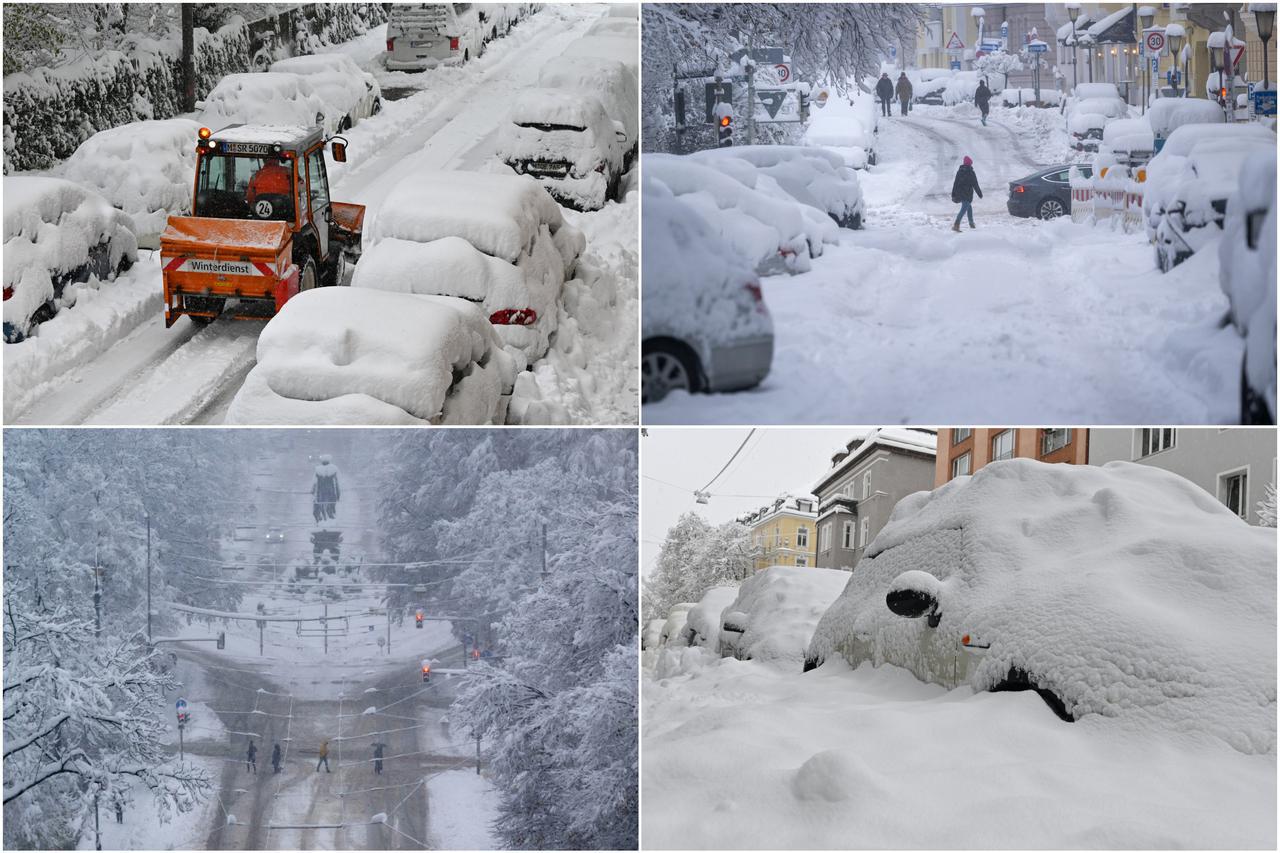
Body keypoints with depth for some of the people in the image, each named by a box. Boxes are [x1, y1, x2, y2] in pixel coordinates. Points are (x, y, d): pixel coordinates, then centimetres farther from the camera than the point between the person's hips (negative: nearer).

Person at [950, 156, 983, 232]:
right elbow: (975, 185, -8)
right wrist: (980, 194, 3)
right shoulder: (971, 173, -11)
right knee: (964, 209, -8)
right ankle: (956, 225, -22)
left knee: (969, 207, 25)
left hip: (959, 194, 7)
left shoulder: (959, 172, 6)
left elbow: (955, 184, 9)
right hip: (968, 194, -7)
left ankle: (971, 223, 33)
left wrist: (953, 195, 13)